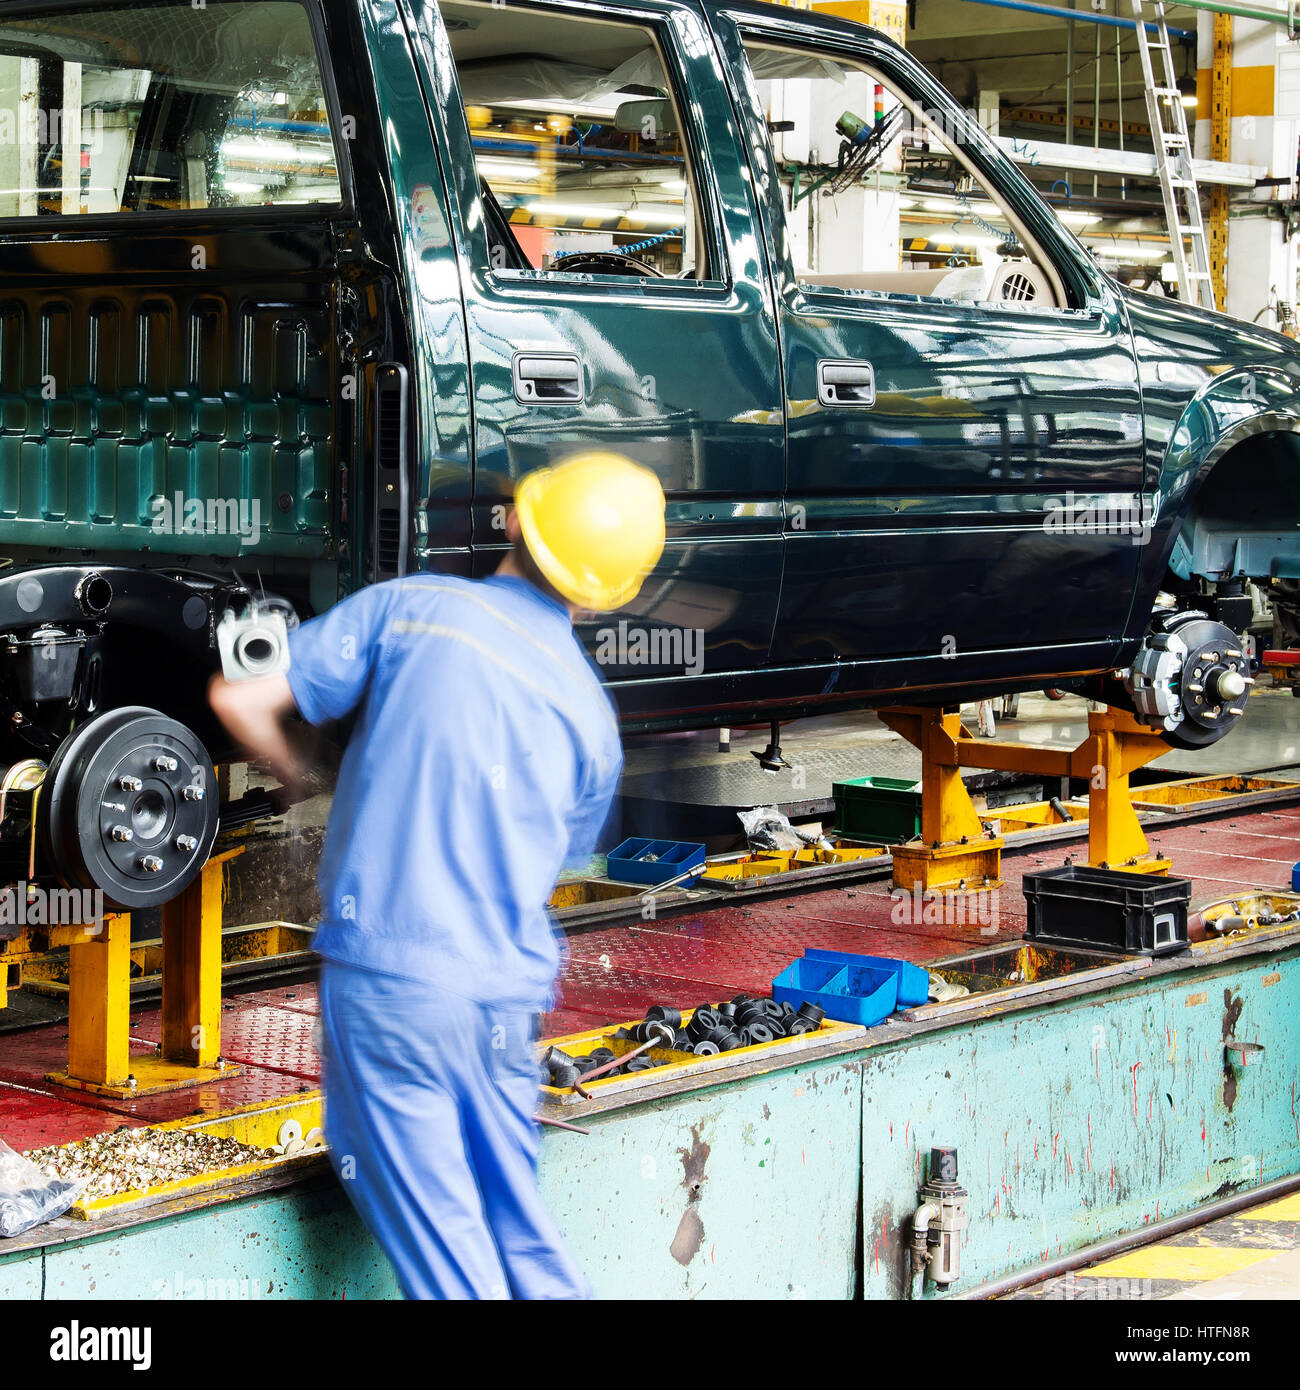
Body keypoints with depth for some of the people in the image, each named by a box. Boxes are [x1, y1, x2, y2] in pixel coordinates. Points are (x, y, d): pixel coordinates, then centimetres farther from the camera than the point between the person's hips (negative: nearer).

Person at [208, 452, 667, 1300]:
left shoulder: (412, 606, -3)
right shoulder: (591, 714, 7)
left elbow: (240, 700, -3)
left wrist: (291, 773, 17)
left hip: (388, 972, -3)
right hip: (507, 991, 4)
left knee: (437, 1234, 2)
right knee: (518, 1224, 16)